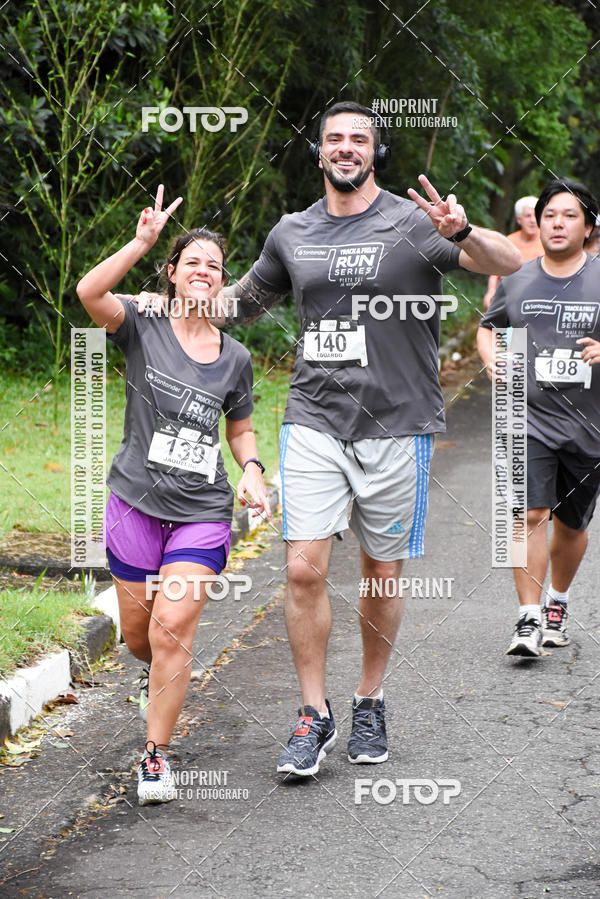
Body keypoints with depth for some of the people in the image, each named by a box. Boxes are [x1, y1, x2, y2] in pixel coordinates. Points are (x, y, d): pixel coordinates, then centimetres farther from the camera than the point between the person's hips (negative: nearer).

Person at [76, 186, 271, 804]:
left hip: (202, 513, 0)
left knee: (173, 628, -14)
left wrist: (251, 470, -1)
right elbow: (89, 292, -22)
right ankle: (168, 677, 45)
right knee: (139, 639, 8)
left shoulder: (234, 358, 7)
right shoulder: (144, 331, -2)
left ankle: (156, 757, -2)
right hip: (137, 501, 0)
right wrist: (142, 240, -25)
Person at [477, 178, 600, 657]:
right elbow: (489, 327, 21)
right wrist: (493, 361, 2)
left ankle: (557, 603, 37)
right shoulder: (516, 280, 6)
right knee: (531, 515, -15)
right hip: (530, 417, 0)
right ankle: (530, 619, -13)